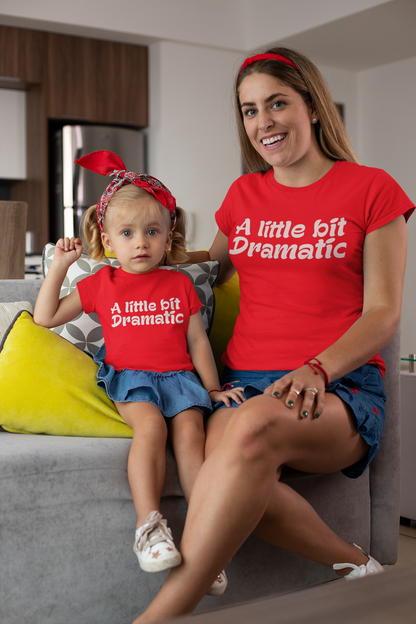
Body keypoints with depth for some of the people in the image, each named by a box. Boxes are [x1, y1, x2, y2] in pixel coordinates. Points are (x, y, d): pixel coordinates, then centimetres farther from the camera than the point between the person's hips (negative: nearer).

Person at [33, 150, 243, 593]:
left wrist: (212, 388, 11)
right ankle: (149, 527, -34)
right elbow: (45, 317, 14)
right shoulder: (101, 285, 12)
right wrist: (59, 266, 7)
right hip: (129, 375, -1)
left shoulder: (179, 284, 13)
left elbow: (197, 341, 16)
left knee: (189, 429, -27)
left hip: (178, 375, 1)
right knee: (150, 424, -33)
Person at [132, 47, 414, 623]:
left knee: (254, 428, -38)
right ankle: (359, 570, -11)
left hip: (340, 384, -3)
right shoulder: (244, 194, 18)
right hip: (242, 380, 4)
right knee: (241, 474, -34)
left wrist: (316, 369, -19)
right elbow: (216, 265, 36)